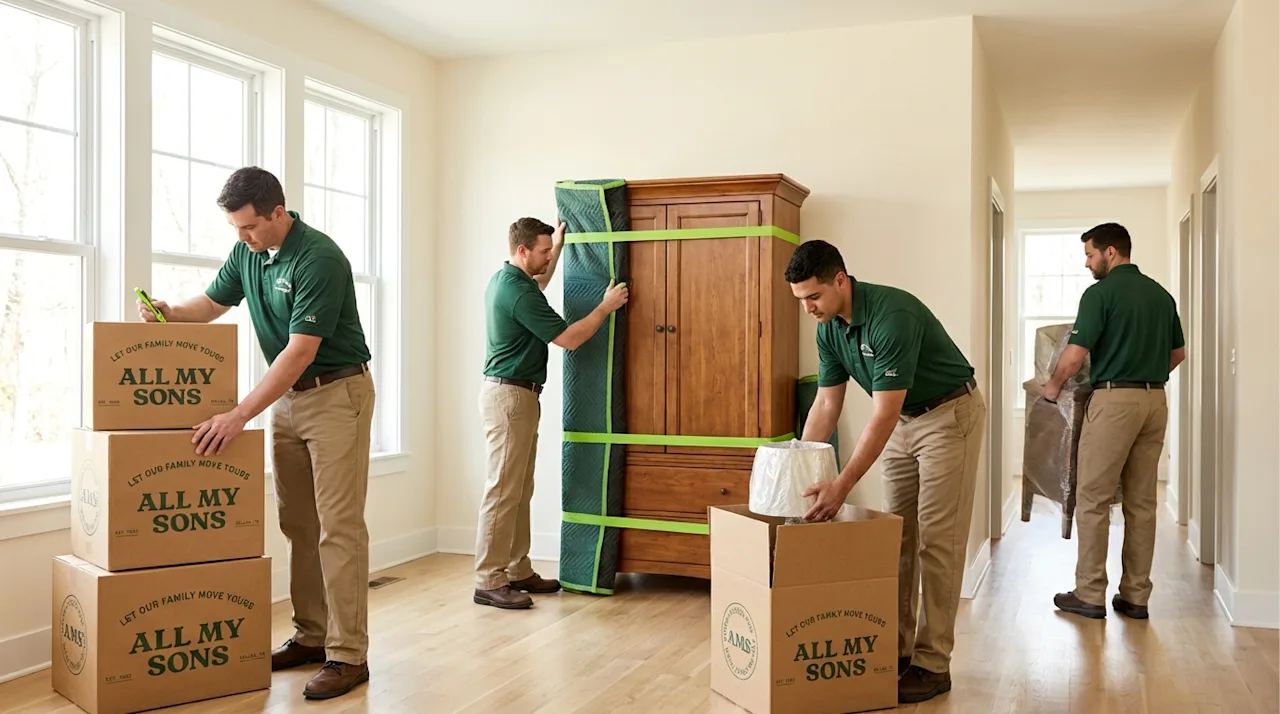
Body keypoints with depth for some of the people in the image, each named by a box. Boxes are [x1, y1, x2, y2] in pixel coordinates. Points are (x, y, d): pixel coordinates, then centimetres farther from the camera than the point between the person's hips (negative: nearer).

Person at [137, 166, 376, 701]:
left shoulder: (319, 258, -23)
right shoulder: (248, 252, 3)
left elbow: (301, 350, -26)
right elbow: (212, 303, 17)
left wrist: (240, 414, -29)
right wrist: (167, 311, -6)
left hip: (337, 394, -8)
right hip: (287, 395, 8)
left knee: (338, 526, -8)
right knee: (297, 523, 10)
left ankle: (348, 655, -4)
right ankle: (311, 636, 20)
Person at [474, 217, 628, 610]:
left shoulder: (505, 279, 11)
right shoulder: (517, 292, -20)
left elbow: (539, 284, 37)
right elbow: (569, 339, -18)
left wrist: (559, 242, 34)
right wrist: (606, 307, -6)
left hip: (516, 395, 11)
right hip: (509, 396, -11)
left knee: (520, 490, 12)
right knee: (502, 490, -8)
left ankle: (517, 571, 19)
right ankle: (489, 582, -4)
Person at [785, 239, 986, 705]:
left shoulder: (892, 315, -32)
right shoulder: (829, 328, -6)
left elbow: (882, 415, -34)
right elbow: (826, 404, -2)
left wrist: (842, 486, -36)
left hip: (950, 416, -8)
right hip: (904, 420, 8)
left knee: (937, 540, -7)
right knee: (896, 538, 7)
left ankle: (933, 664, 0)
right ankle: (896, 648, 16)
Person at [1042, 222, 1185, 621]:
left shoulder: (1100, 293, -10)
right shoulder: (1160, 293, 13)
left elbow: (1076, 354, -15)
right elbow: (1178, 353, 20)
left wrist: (1053, 386, 2)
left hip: (1114, 400, -7)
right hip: (1155, 400, 7)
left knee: (1093, 499, 0)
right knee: (1141, 501, 9)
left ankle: (1090, 595, 3)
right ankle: (1136, 596, 13)